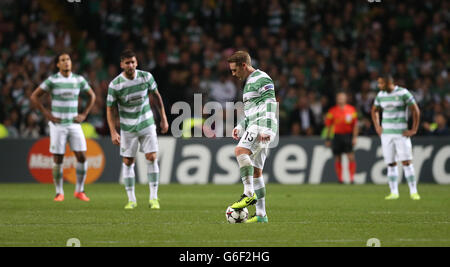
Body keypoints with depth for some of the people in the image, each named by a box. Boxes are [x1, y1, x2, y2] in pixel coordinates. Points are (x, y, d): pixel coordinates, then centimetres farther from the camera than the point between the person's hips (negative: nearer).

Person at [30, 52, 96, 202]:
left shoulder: (79, 80, 4)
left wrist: (84, 114, 9)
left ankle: (79, 191, 7)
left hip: (74, 124, 3)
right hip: (57, 125, -3)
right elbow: (34, 97, -1)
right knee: (58, 160, -2)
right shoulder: (52, 80, -5)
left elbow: (92, 96, 19)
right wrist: (47, 114, -5)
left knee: (82, 156, -6)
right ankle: (59, 193, 9)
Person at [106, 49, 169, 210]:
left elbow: (156, 96, 7)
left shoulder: (146, 77, -9)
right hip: (127, 128, -1)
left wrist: (163, 118, 7)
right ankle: (131, 200, 12)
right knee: (128, 162, 2)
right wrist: (113, 132, -15)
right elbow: (110, 109, -7)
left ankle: (153, 198, -2)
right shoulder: (115, 85, -15)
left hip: (147, 124, 1)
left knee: (152, 158, -8)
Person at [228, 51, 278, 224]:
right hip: (253, 126, 10)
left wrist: (266, 129, -23)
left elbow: (270, 106, -14)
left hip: (262, 125, -10)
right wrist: (240, 127, 19)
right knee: (256, 170, 6)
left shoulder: (262, 79, -4)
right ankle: (261, 214, 6)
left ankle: (249, 193, -32)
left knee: (240, 151, -30)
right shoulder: (248, 82, 26)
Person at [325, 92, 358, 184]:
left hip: (348, 135, -1)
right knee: (338, 158, 3)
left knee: (351, 157, -11)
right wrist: (328, 139, 7)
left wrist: (354, 137, -1)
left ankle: (352, 177, -7)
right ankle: (340, 178, 13)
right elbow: (329, 125, 10)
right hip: (337, 135, 1)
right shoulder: (332, 111, 5)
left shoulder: (351, 110, 5)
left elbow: (355, 125, 7)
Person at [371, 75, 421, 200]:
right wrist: (377, 127, 14)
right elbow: (374, 110, 26)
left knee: (406, 162, -9)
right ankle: (394, 192, 9)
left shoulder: (403, 93, -8)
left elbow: (416, 110, -4)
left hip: (401, 133, -4)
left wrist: (414, 130, -6)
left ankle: (413, 191, -5)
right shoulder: (381, 95, 8)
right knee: (391, 164, 3)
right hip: (386, 133, 5)